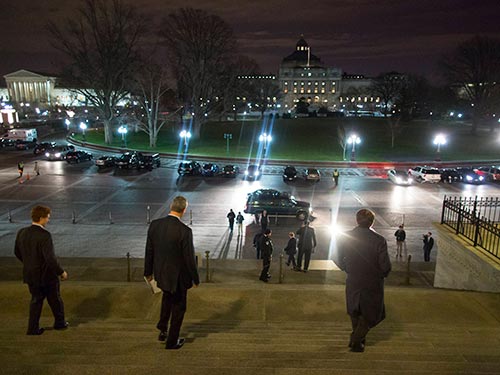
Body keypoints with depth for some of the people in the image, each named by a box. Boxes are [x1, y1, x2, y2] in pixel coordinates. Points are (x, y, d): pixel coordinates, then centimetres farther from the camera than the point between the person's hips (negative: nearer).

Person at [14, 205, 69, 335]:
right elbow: (50, 258, -28)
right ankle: (60, 322, 33)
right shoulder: (44, 235, -26)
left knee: (36, 300, 21)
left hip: (30, 274, 6)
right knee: (55, 299, 16)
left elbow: (17, 252, 10)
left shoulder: (22, 232, -4)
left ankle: (33, 328, 24)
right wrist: (61, 272, -15)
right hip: (46, 274, -6)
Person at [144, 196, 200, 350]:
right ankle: (172, 341, 29)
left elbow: (149, 251, 1)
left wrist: (148, 272, 14)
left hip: (160, 273, 5)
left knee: (167, 296, 34)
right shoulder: (184, 230, -25)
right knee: (178, 307, 16)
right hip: (178, 276, -5)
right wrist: (195, 279, -4)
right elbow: (189, 258, -18)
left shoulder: (154, 225, -9)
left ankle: (163, 329, 38)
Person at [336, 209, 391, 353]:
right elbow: (386, 266, -17)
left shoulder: (345, 237, -10)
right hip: (373, 284, -3)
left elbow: (339, 261, -3)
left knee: (354, 311, 27)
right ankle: (356, 341, 14)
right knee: (370, 314, 18)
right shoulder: (379, 240, -20)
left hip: (353, 282, 3)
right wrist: (381, 275, 4)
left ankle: (357, 337, 39)